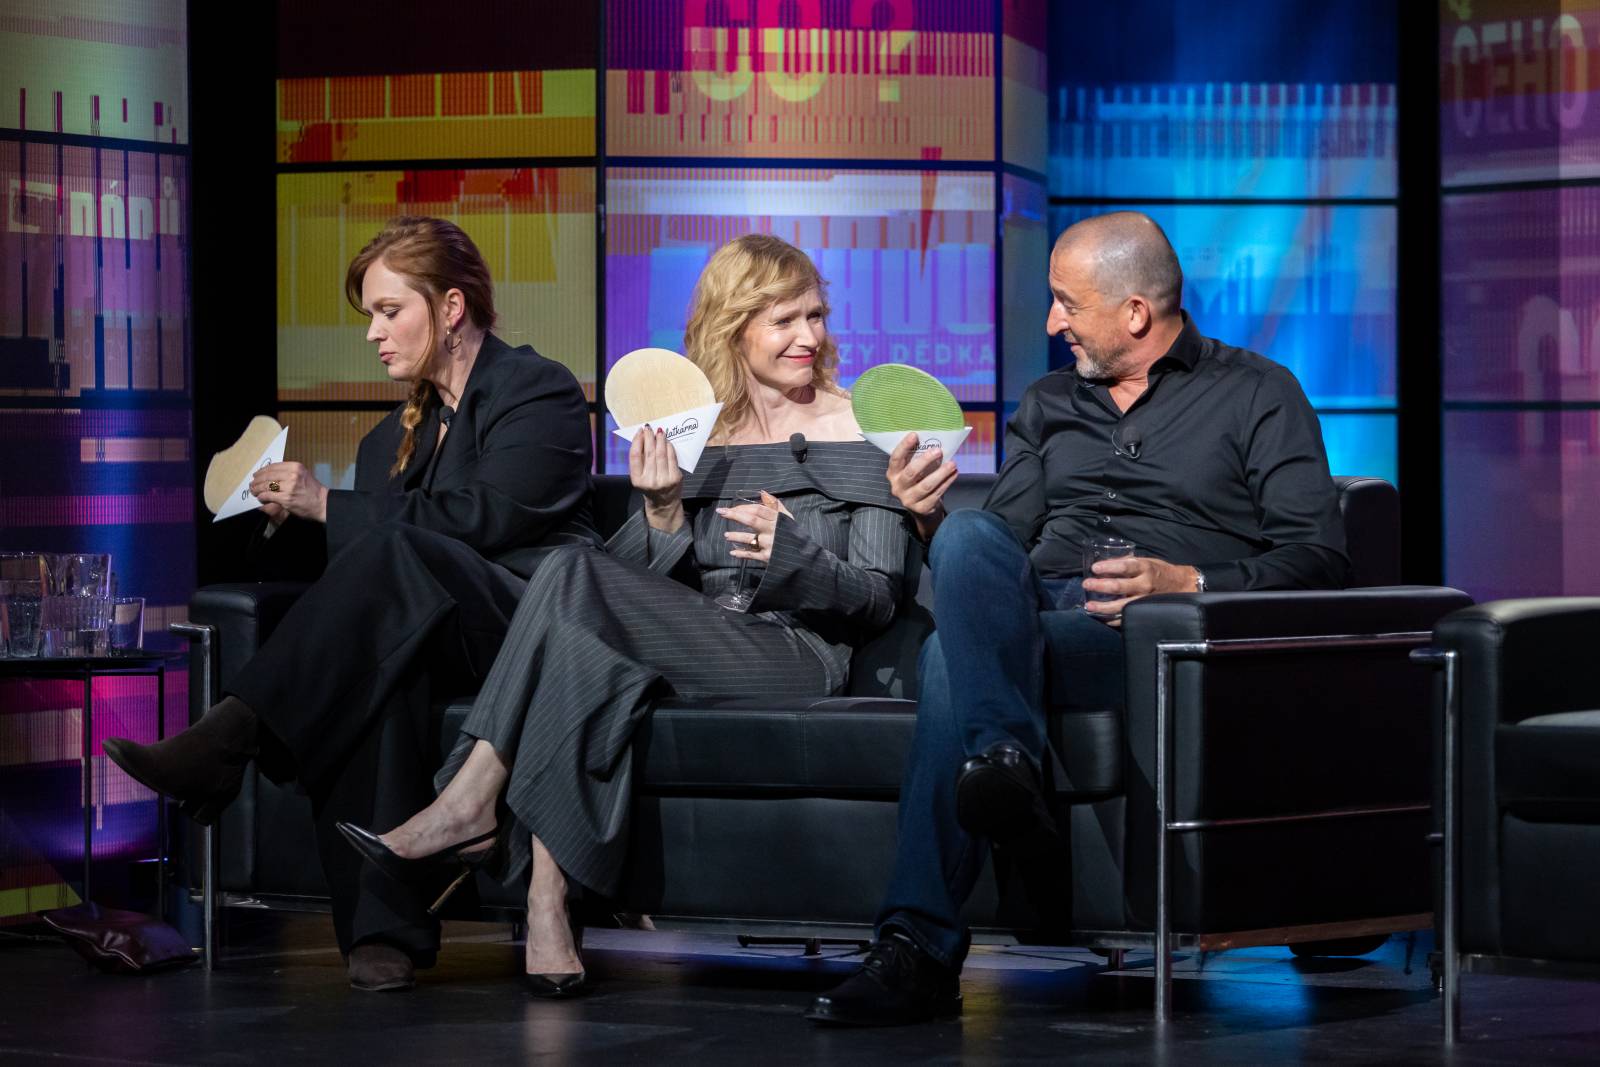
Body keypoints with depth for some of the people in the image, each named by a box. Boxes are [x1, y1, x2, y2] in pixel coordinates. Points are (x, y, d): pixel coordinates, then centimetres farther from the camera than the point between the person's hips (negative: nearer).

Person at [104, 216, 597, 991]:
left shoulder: (540, 390, 5)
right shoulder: (397, 436, 27)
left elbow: (484, 517, -11)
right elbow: (353, 547, 18)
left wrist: (328, 507, -9)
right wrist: (291, 515, -2)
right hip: (433, 638, 5)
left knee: (396, 557, -35)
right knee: (371, 662, -35)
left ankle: (232, 736, -42)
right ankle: (384, 926, -44)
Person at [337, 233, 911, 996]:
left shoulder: (854, 429, 7)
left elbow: (878, 598, 2)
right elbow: (654, 587, 10)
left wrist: (792, 556, -17)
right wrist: (663, 514, -10)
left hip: (795, 652, -4)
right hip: (688, 653, 4)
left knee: (576, 578, -26)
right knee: (598, 662, -34)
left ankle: (473, 802, -26)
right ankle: (547, 903, -39)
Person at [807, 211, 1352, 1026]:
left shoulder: (1257, 395, 13)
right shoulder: (1049, 406, 29)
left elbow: (1318, 560, 1)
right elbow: (997, 549, 23)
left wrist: (1190, 584, -15)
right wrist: (930, 521, 0)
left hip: (1150, 630, -5)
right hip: (1032, 607, 5)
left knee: (951, 656, -32)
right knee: (969, 537, -32)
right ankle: (1007, 762, -47)